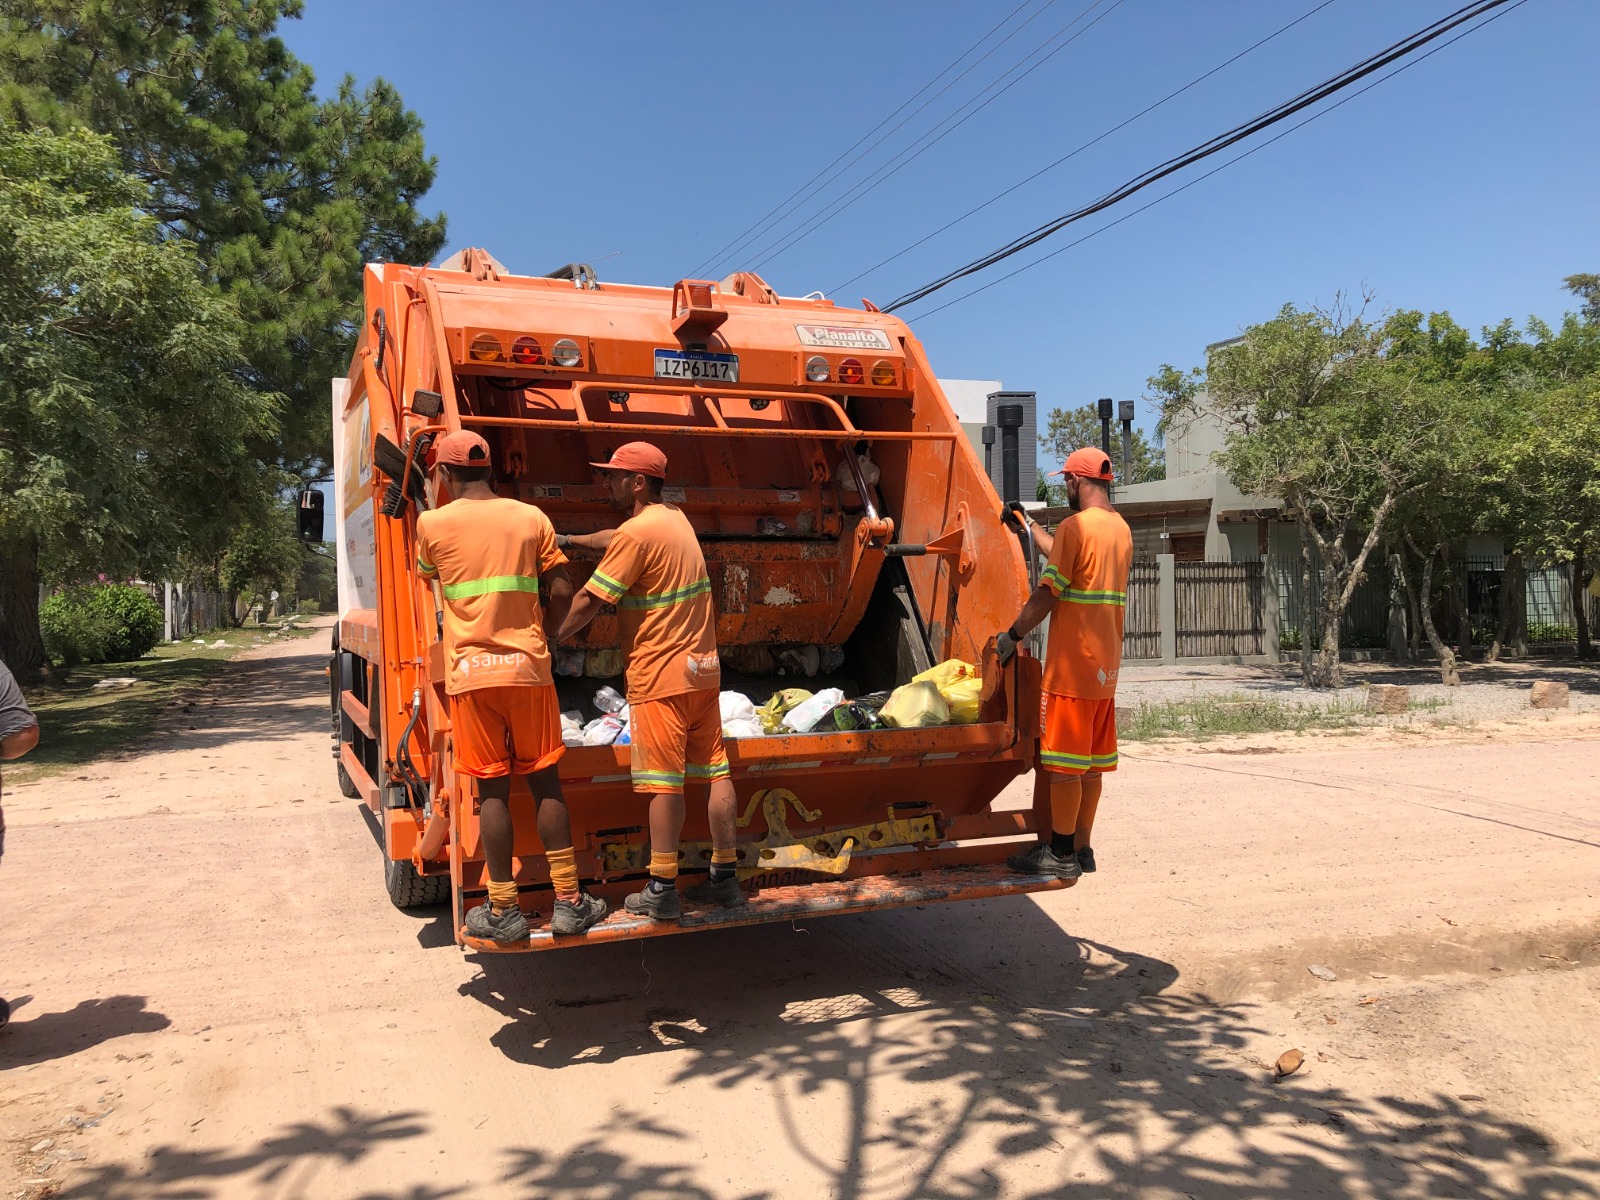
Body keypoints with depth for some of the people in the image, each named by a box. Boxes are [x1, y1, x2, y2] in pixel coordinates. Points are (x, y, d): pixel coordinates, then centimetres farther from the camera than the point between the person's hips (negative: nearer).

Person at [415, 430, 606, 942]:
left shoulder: (432, 523, 0)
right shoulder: (532, 518, 4)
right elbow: (562, 593, 2)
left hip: (471, 671, -1)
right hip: (529, 669, 2)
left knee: (492, 789, 3)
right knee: (545, 783, 9)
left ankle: (503, 910, 9)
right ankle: (569, 900, 11)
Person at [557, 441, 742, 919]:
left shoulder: (637, 532, -14)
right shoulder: (675, 518, 13)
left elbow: (589, 600, -12)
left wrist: (555, 639, 3)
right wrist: (572, 539, 38)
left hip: (659, 674, -8)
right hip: (703, 667, 8)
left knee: (664, 781, -4)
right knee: (715, 772, 9)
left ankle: (661, 890, 2)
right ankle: (725, 877, 17)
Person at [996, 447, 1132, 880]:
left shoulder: (1075, 526, -14)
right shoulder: (1122, 530, 13)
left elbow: (1047, 592, -16)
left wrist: (1012, 635, -6)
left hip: (1073, 662, -9)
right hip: (1107, 663, 9)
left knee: (1063, 761, -3)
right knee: (1091, 761, 12)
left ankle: (1060, 854, 2)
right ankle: (1081, 846, 19)